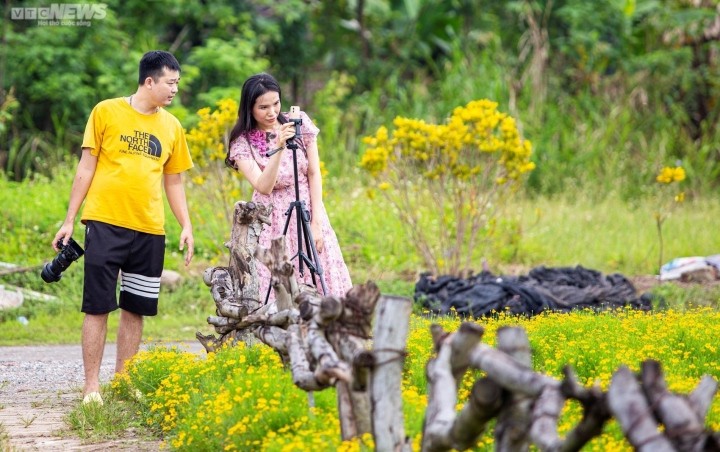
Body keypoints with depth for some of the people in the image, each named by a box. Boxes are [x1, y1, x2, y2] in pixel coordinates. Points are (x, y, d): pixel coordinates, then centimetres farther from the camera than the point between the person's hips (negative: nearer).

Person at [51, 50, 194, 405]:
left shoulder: (171, 127, 11)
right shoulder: (107, 112, 0)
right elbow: (86, 167, 2)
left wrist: (186, 226, 5)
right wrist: (69, 221, 0)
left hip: (149, 230, 4)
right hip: (105, 224, -4)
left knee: (135, 309, 6)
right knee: (98, 306, -3)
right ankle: (91, 386, 0)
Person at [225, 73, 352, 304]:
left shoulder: (299, 122, -2)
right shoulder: (242, 142, -7)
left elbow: (314, 174, 0)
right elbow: (264, 187, -19)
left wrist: (316, 222, -6)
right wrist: (279, 148, -31)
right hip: (273, 219, -2)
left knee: (321, 286, -3)